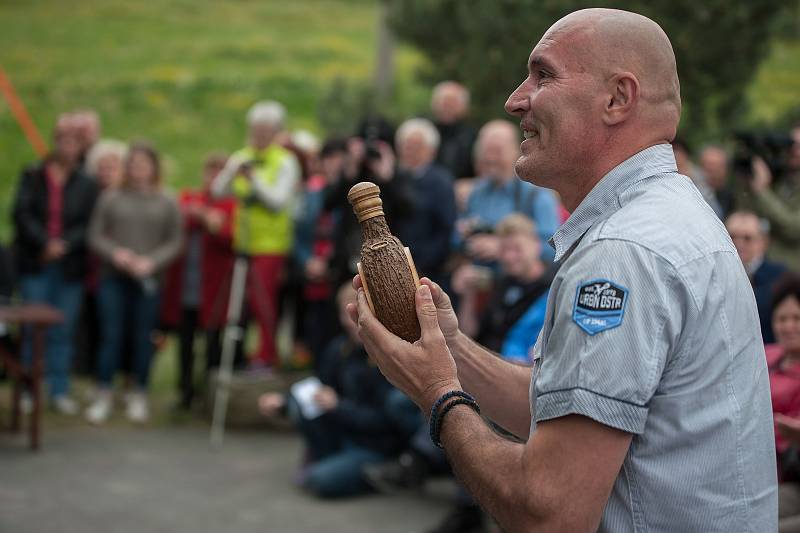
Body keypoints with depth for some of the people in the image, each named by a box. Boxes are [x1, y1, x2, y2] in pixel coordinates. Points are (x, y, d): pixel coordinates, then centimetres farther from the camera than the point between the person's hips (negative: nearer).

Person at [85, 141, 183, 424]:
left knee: (143, 337, 5)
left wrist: (151, 262, -12)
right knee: (110, 335, -1)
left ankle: (139, 397, 17)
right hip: (113, 278, 0)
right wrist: (114, 253, -13)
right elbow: (95, 235, 4)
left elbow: (175, 241, 2)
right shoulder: (110, 198, 5)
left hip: (148, 281, 0)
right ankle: (103, 396, 6)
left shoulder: (167, 203, 5)